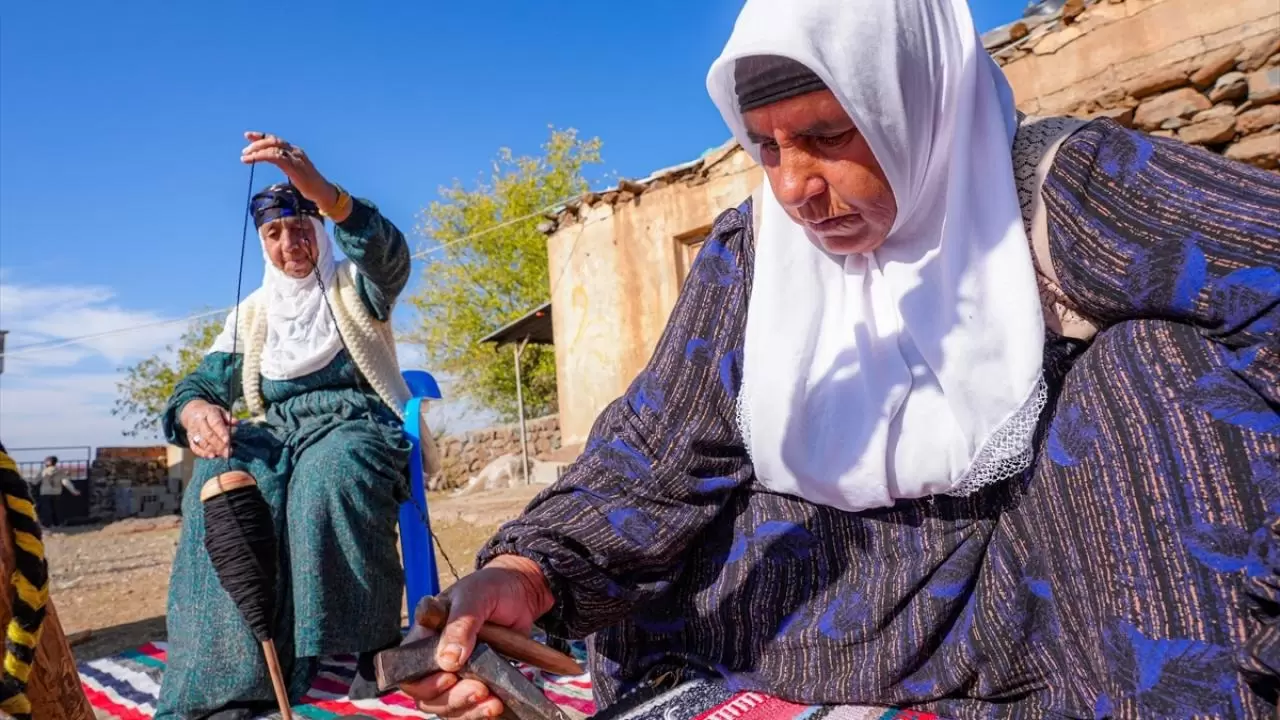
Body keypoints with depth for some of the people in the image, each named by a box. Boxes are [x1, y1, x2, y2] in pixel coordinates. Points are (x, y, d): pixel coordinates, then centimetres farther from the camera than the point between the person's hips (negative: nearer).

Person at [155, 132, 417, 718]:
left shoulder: (354, 287, 7)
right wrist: (195, 410, -17)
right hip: (279, 431, 4)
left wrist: (321, 190, -37)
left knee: (329, 470, -39)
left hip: (358, 422, -3)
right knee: (222, 478, -31)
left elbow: (389, 256, -18)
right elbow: (204, 382, 11)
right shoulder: (251, 313, 18)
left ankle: (369, 645, -24)